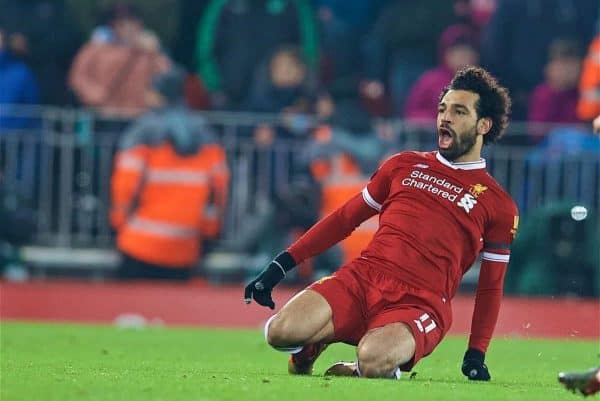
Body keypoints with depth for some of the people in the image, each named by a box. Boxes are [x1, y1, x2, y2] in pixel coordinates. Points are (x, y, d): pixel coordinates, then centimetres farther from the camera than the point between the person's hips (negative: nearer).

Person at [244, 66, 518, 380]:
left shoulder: (498, 205, 10)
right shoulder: (405, 165, 18)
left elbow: (490, 286, 13)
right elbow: (345, 218, 21)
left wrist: (476, 354, 4)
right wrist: (280, 266, 15)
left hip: (419, 305, -3)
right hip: (362, 278, 3)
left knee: (373, 360, -38)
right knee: (281, 331, -25)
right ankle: (317, 340, 9)